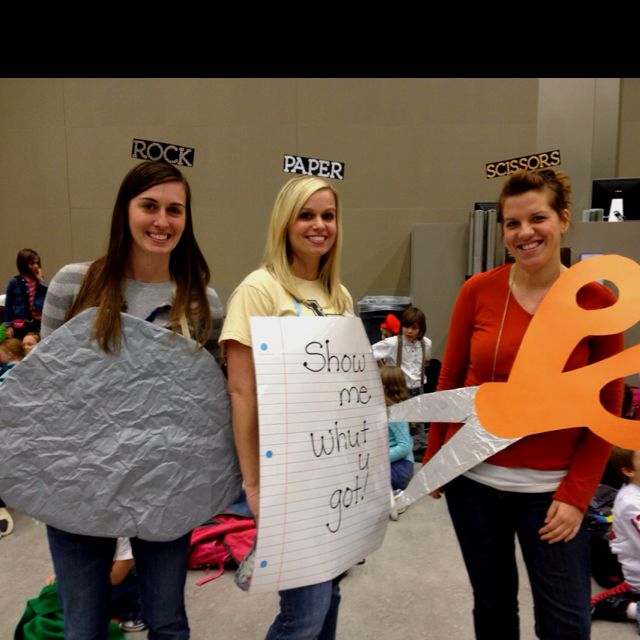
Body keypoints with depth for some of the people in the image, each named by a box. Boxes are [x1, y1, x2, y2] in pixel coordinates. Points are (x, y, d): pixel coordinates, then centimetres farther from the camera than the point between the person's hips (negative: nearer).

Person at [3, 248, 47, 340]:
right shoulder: (15, 282, -3)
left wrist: (41, 281, -8)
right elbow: (8, 305, 1)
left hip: (39, 323, 2)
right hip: (20, 325, -2)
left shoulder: (40, 281, 5)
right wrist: (8, 325, 0)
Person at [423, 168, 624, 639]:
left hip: (551, 487, -1)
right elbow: (450, 381, 2)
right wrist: (434, 459, 5)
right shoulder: (477, 291, -6)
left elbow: (607, 409, -3)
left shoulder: (597, 300, -7)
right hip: (473, 477, 1)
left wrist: (576, 494, -8)